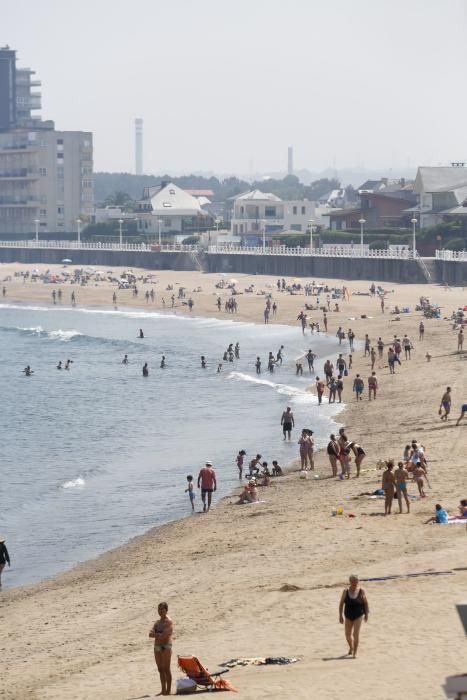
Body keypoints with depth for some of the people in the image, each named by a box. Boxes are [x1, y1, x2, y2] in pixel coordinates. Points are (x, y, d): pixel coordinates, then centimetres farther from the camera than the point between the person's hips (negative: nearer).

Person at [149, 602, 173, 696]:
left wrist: (155, 634, -5)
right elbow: (150, 634, 3)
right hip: (157, 647, 8)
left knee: (166, 669, -8)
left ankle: (168, 690, -7)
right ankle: (163, 690, 12)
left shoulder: (168, 621, -7)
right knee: (160, 670, 8)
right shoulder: (157, 622, 16)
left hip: (166, 647, -8)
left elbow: (164, 635, -19)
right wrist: (159, 635, -14)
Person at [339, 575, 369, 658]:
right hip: (348, 616, 3)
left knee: (356, 634, -12)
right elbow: (341, 603, 0)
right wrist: (340, 615, -3)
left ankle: (355, 652, -3)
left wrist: (366, 614, 1)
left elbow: (365, 603, 1)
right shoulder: (346, 592, -6)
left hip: (358, 616, -2)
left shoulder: (361, 591, -8)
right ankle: (351, 648, 41)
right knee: (348, 635, 13)